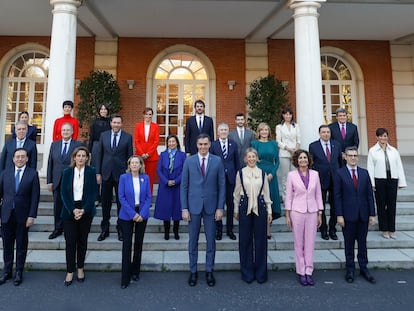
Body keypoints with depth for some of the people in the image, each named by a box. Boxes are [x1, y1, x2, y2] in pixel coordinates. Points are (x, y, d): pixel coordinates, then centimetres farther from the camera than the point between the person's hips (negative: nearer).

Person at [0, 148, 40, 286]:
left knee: (21, 245, 9)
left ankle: (19, 272, 23)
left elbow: (35, 196, -6)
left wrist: (32, 216, -10)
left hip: (23, 215, -2)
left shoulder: (32, 174, -4)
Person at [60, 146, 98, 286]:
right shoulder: (67, 172, 2)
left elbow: (93, 192, -5)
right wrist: (73, 209, -12)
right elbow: (64, 193, -1)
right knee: (70, 241, 2)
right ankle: (70, 271, 15)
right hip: (69, 210, 0)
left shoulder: (91, 171, -1)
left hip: (86, 210, 0)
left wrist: (83, 210, -13)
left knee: (82, 241, 10)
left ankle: (80, 268, 25)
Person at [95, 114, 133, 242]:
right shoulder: (103, 135, 5)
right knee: (105, 202, 10)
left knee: (121, 202, 7)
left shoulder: (128, 137, -1)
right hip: (106, 174, 2)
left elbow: (130, 156, 0)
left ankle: (121, 229, 20)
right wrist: (98, 173, 1)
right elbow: (99, 154, 6)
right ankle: (104, 229, 24)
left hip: (121, 174, -2)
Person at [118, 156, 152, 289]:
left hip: (142, 214, 2)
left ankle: (135, 272, 28)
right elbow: (121, 197, -7)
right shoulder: (124, 177, -4)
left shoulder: (145, 178, 0)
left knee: (139, 243, 11)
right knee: (127, 244, -1)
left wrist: (142, 214, -11)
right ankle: (125, 278, 8)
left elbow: (148, 197, 0)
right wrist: (133, 214, -13)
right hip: (127, 215, -2)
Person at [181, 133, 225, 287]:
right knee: (193, 241, 10)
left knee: (211, 241, 10)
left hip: (211, 206, 0)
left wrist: (220, 207, -4)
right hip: (193, 206, 0)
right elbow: (184, 186, 0)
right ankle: (193, 271, 26)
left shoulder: (217, 161, 0)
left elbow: (222, 186, 1)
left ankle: (209, 271, 26)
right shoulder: (189, 161, 0)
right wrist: (184, 208, -4)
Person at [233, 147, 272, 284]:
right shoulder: (240, 173, 1)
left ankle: (261, 273, 22)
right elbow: (236, 193, 7)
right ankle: (247, 273, 21)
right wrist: (236, 210, 7)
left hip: (260, 208, 1)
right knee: (245, 240, 6)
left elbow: (266, 193, 8)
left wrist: (269, 210, 8)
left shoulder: (262, 173, 4)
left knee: (260, 240, 6)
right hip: (245, 208, -1)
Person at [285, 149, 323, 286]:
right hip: (297, 211, -2)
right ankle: (301, 272, 18)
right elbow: (289, 195, 0)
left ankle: (309, 271, 18)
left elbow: (318, 194, 8)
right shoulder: (291, 175, -2)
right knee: (299, 243, 6)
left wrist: (320, 214, 6)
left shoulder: (315, 174, 4)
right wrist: (287, 215, -2)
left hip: (312, 212, 2)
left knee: (310, 243, 6)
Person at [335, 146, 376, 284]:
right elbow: (337, 196, -6)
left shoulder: (364, 173, 7)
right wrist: (339, 215, -11)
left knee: (362, 243, 13)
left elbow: (370, 194, 6)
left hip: (363, 215, 3)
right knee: (349, 244, 8)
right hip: (348, 215, -3)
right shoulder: (339, 173, -4)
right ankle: (350, 269, 21)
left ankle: (363, 268, 26)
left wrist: (372, 214, 2)